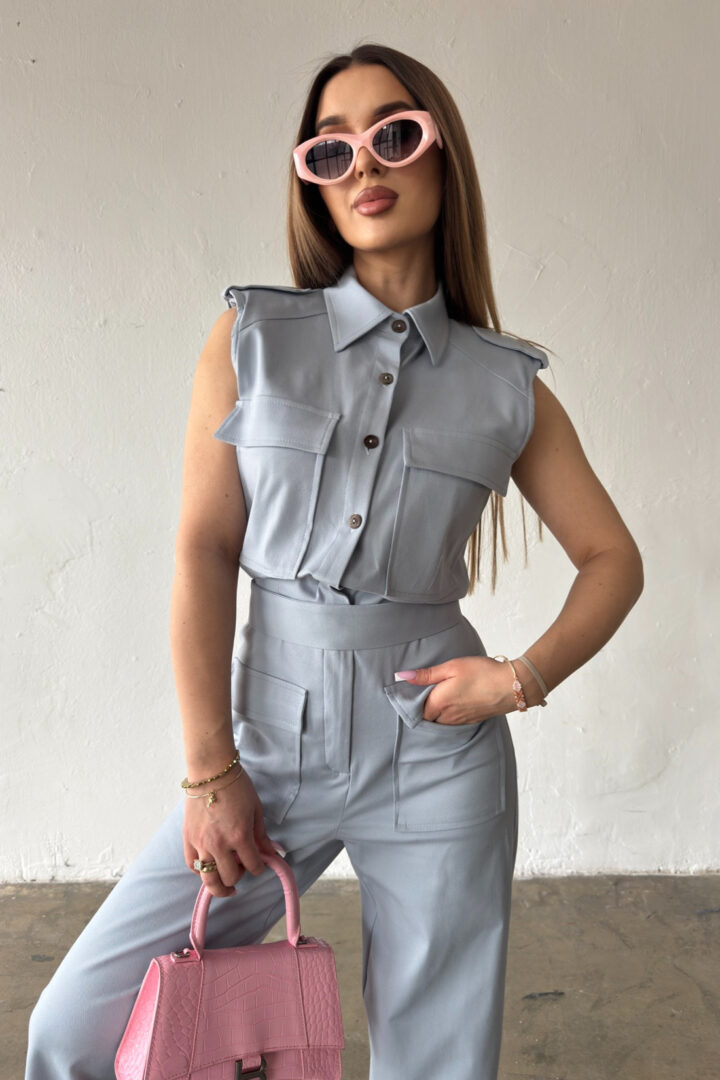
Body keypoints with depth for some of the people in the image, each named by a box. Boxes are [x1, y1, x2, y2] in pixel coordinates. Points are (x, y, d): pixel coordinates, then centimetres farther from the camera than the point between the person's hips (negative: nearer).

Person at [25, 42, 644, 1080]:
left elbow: (613, 558, 11)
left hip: (437, 757, 1)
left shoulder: (508, 385, 3)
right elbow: (204, 551, -3)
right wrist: (210, 770, -7)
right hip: (274, 735, 0)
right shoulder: (252, 336, 1)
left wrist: (524, 675, -7)